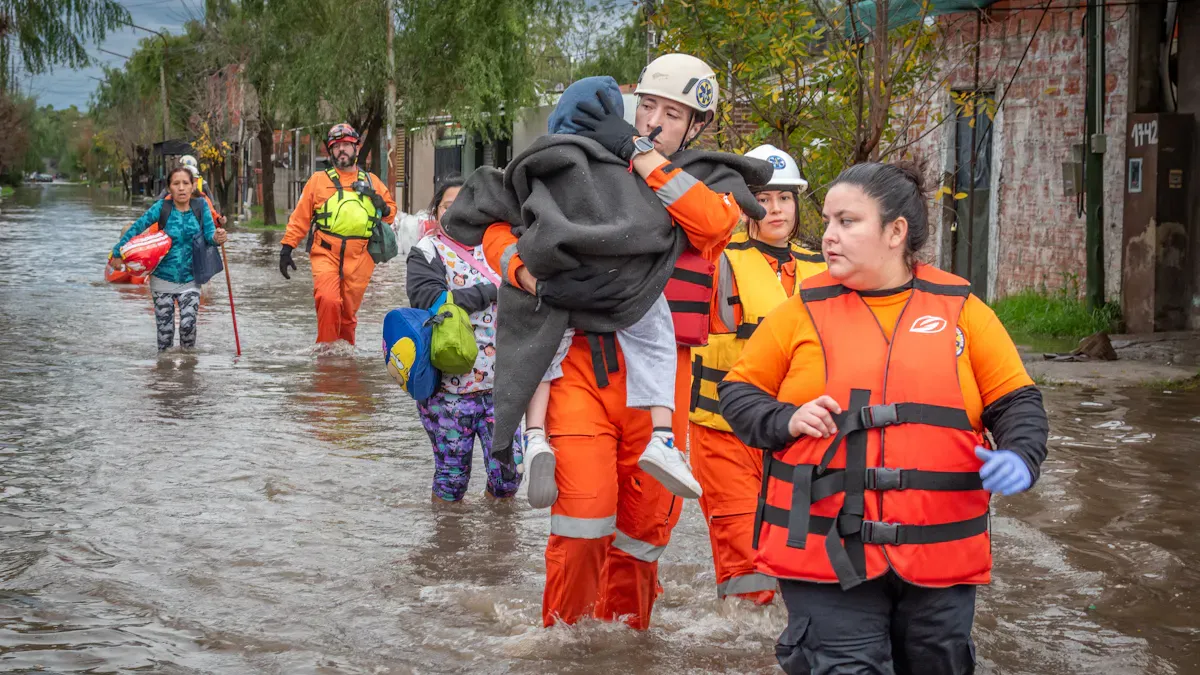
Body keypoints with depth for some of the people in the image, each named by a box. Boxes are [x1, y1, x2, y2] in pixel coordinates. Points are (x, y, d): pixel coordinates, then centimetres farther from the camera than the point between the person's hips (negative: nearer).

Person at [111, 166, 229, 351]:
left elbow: (209, 233, -12)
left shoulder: (200, 206, -7)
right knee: (165, 331, 4)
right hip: (163, 279, 0)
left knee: (188, 324, -17)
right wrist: (118, 254, -9)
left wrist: (217, 238, -35)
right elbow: (136, 228, -8)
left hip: (190, 280, 0)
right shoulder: (162, 207, -11)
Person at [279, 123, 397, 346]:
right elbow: (300, 217, 11)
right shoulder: (318, 180, 12)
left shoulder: (371, 181, 17)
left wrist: (383, 208, 1)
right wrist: (287, 248, 2)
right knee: (328, 301, -22)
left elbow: (390, 211, 25)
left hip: (359, 258, 2)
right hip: (326, 253, -2)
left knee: (348, 311, 4)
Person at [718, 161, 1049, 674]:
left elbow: (1015, 400, 6)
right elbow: (740, 392, 10)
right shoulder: (803, 310, 3)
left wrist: (1020, 457, -14)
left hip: (940, 556, 2)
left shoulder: (960, 309, 4)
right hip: (826, 554, -1)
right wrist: (786, 421, -11)